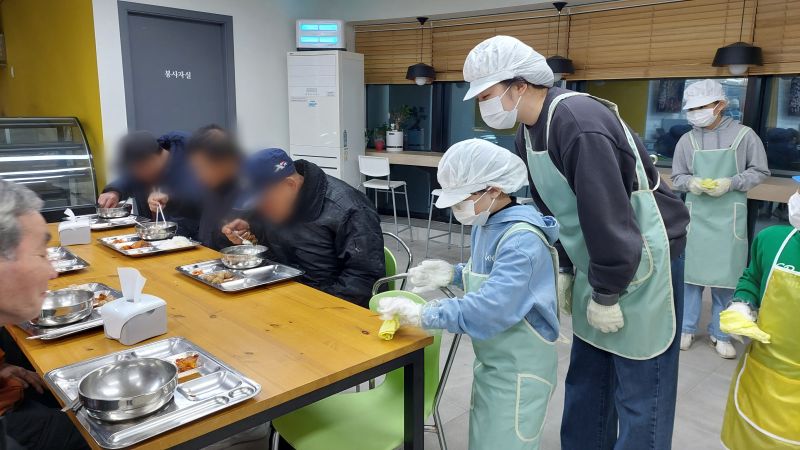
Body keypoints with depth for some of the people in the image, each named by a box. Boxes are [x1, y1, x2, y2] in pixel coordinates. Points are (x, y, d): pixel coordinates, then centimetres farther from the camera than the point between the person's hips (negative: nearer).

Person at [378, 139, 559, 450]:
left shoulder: (522, 240, -27)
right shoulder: (486, 226, 3)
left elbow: (491, 308, -35)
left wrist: (423, 315, -33)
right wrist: (454, 274, -1)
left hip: (520, 369, -9)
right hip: (492, 362, 9)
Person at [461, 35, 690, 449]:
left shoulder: (578, 122, -27)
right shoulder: (528, 133, 2)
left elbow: (608, 218, -27)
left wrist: (606, 296, -18)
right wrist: (565, 270, 11)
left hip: (643, 263, -8)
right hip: (596, 264, 9)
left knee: (639, 393, 3)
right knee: (585, 380, 18)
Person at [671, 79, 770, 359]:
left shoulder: (744, 135, -5)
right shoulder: (687, 141, -1)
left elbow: (760, 172, 1)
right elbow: (677, 178, 7)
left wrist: (731, 183, -15)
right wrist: (691, 183, -14)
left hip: (729, 217, -1)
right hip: (696, 214, 1)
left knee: (725, 275, 4)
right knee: (691, 271, 7)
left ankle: (720, 333, 20)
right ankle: (687, 328, 21)